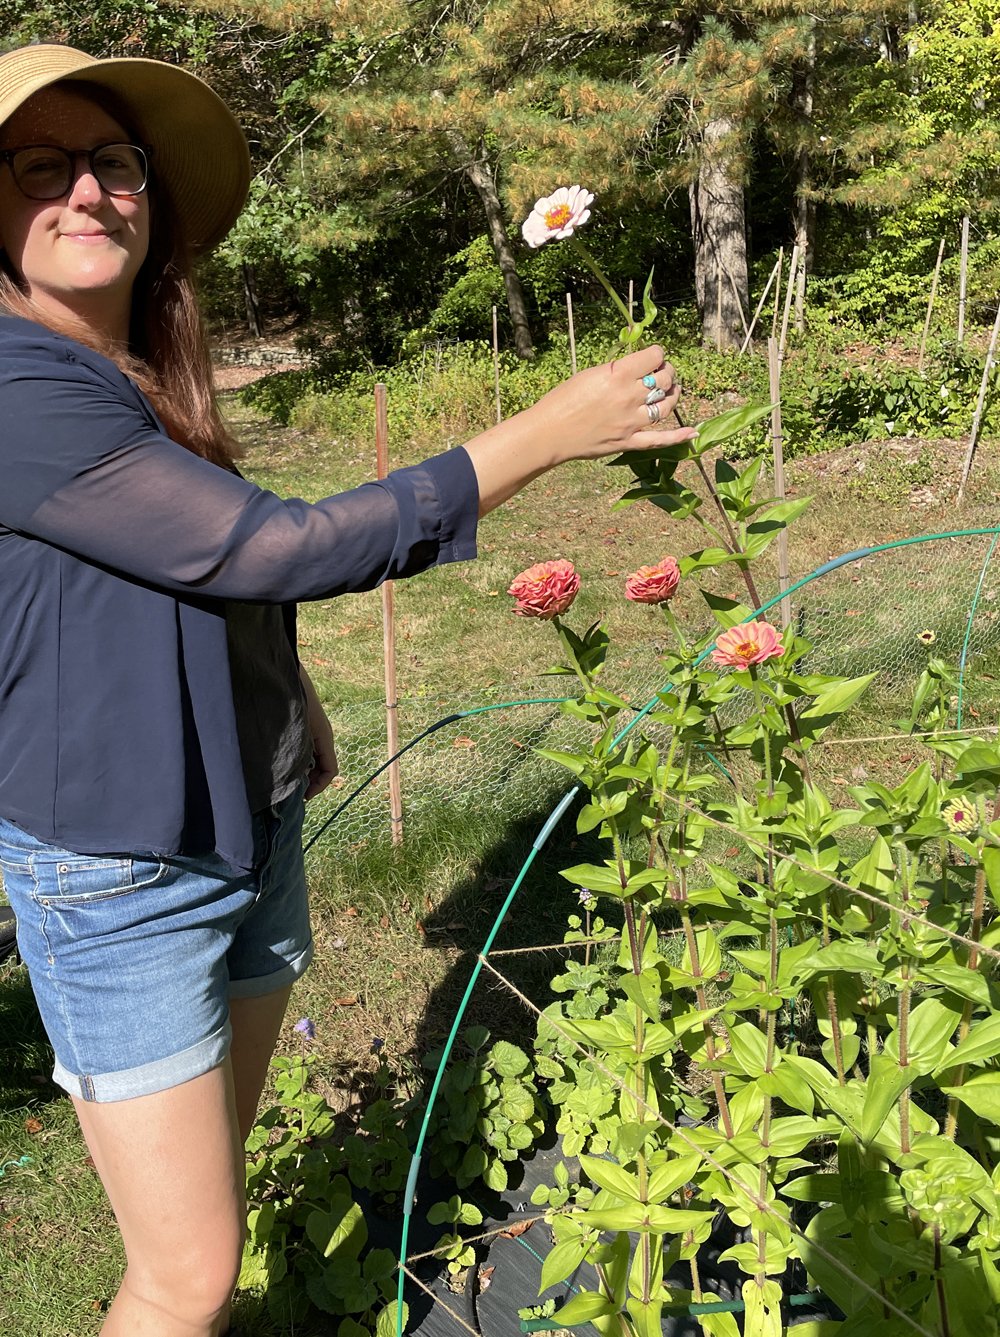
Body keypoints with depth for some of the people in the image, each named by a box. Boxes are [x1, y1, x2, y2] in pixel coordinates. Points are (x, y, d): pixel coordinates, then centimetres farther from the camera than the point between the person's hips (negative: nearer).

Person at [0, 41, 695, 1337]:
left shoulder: (150, 380, 6)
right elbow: (275, 549, -26)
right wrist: (544, 433, -23)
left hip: (251, 832, 8)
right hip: (119, 877, -8)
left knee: (217, 1183, 22)